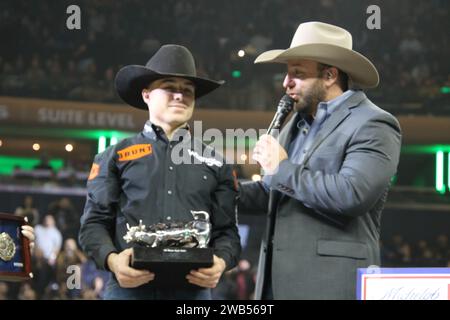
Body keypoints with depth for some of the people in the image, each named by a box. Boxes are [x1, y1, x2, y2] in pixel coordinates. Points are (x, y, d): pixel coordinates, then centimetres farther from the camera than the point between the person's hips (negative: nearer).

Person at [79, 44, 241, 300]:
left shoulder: (215, 162, 20)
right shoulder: (117, 156, 15)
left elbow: (227, 230, 15)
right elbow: (94, 223, 9)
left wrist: (221, 262, -8)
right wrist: (111, 259, -12)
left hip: (193, 289, 2)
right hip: (129, 286, -1)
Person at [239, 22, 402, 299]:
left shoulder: (373, 126, -8)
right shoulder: (298, 122, 18)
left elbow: (352, 194, -23)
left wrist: (283, 169, -13)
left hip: (331, 283, -8)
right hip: (278, 281, 8)